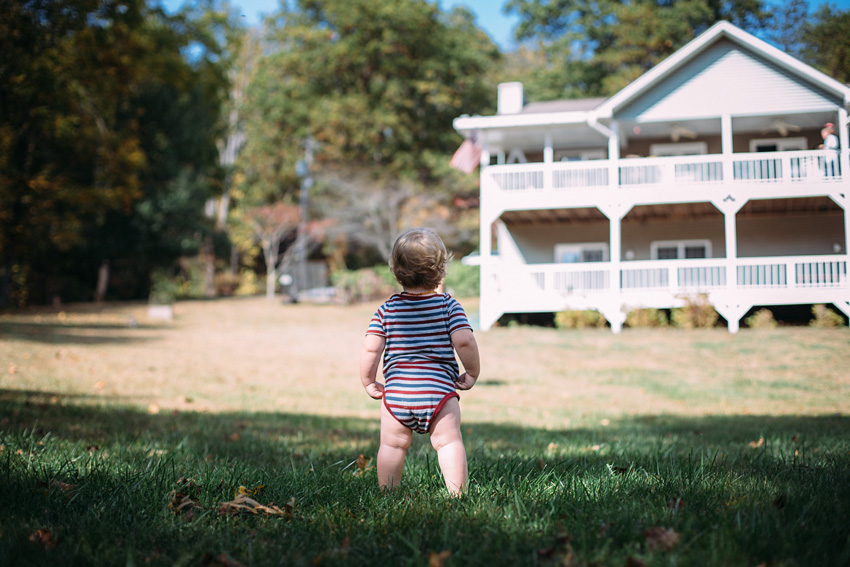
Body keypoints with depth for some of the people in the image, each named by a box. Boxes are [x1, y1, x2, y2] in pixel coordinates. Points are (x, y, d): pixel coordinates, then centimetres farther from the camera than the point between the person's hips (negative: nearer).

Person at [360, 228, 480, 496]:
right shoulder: (448, 305, 2)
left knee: (392, 445, 13)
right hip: (439, 391, -2)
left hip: (396, 392, 2)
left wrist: (368, 382, 12)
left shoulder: (386, 310, 6)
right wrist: (472, 372, 5)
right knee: (448, 442, 3)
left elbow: (371, 349, 0)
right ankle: (457, 493, -3)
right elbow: (464, 341, -10)